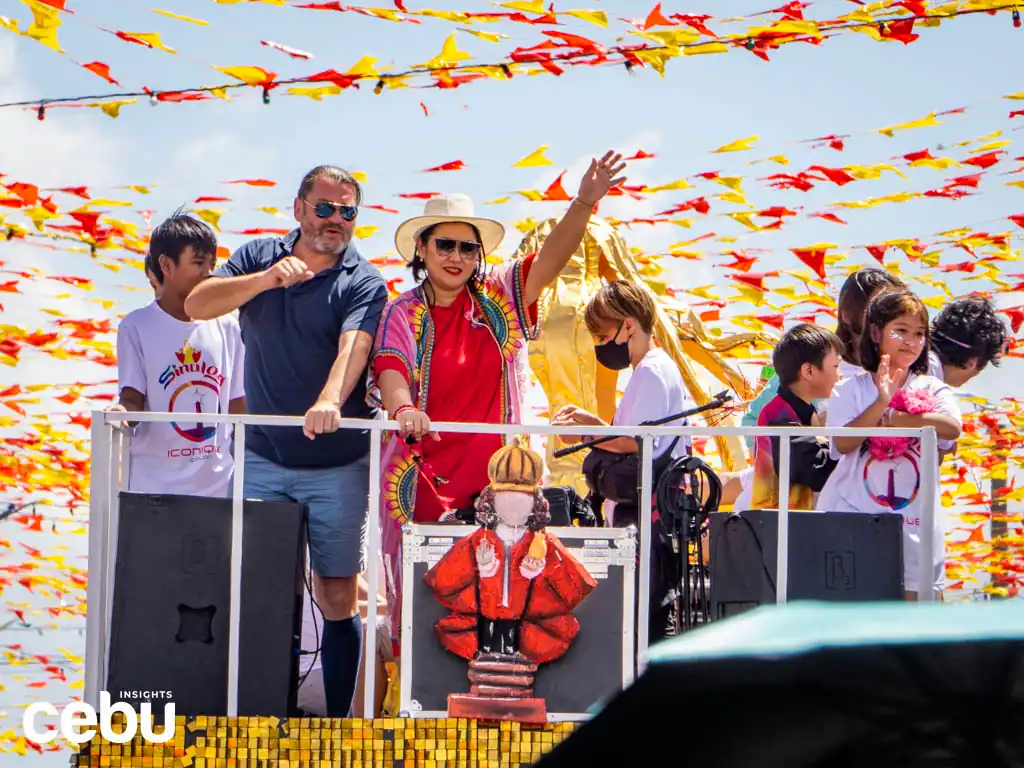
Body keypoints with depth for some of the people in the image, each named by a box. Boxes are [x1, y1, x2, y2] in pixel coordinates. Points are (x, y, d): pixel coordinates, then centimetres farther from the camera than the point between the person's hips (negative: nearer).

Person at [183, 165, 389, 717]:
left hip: (336, 465, -2)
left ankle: (336, 719, 8)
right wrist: (266, 279, -21)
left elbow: (353, 346, -21)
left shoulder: (363, 283, -3)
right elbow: (196, 305, -6)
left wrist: (330, 402, -42)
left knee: (337, 599, 0)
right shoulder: (259, 258, 7)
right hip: (260, 458, 2)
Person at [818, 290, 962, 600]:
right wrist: (881, 403, -20)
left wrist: (892, 419, -14)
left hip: (913, 522, 1)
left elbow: (952, 427, -13)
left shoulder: (932, 390, 8)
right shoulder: (850, 390, 5)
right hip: (854, 514, -1)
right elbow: (842, 444, -10)